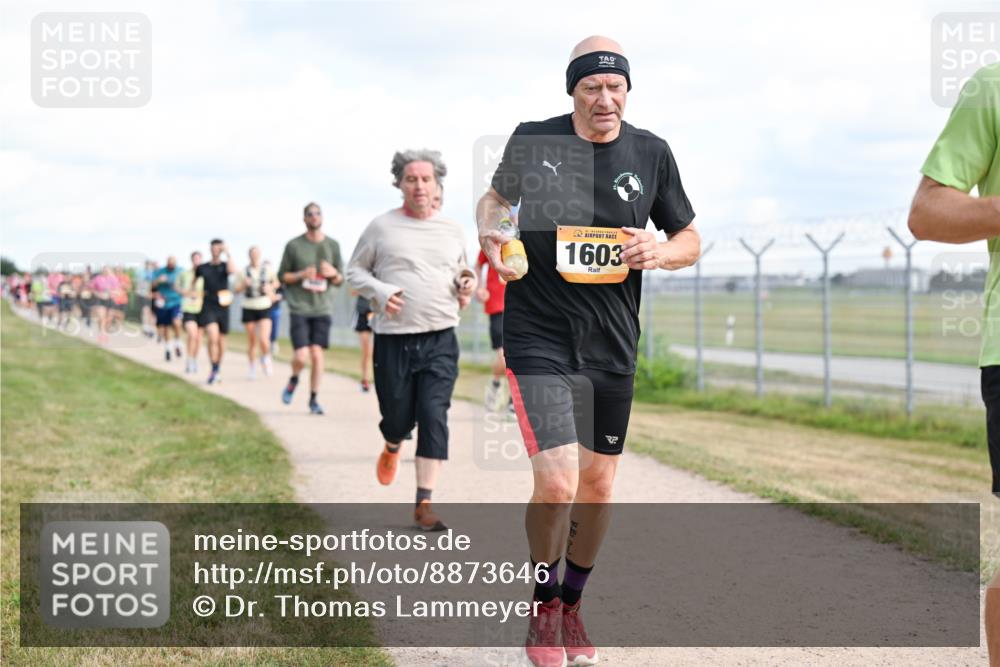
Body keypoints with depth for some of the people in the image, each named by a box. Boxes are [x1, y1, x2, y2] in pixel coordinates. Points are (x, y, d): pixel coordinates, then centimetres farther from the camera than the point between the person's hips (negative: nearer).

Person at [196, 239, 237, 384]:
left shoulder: (225, 265, 3)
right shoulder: (202, 268, 6)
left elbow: (232, 271, -21)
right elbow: (195, 280, 26)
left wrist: (228, 254, -19)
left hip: (222, 306, 1)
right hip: (208, 307, -1)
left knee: (221, 340, 10)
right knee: (213, 337, -19)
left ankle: (218, 369, 26)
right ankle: (213, 370, -13)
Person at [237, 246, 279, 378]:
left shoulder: (267, 270, 0)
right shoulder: (244, 271, 0)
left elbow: (276, 283, 16)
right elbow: (237, 289, 0)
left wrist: (270, 288, -4)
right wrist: (243, 284, -20)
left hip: (264, 308, -1)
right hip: (249, 309, 1)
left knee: (264, 340, -17)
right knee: (252, 341, 6)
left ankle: (266, 358, 14)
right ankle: (252, 367, 23)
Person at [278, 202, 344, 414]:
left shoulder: (333, 245, 9)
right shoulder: (293, 245, 2)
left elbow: (341, 280, 14)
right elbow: (282, 276, 6)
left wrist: (333, 273, -10)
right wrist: (301, 275, -12)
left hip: (322, 309, 2)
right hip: (299, 309, -2)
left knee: (317, 354, -3)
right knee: (301, 356, -11)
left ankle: (313, 399, 10)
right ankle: (293, 381, 22)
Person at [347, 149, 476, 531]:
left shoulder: (452, 230, 11)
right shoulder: (381, 227, 2)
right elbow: (355, 271, 9)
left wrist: (467, 282, 2)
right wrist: (380, 292, -10)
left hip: (440, 340, 2)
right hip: (393, 338, -1)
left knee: (434, 418, -10)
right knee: (398, 418, 5)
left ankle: (424, 504, -6)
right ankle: (392, 447, 44)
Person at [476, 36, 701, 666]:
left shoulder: (651, 153, 0)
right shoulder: (532, 141, -4)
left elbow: (690, 241, 9)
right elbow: (496, 196, 16)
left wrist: (660, 250, -13)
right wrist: (490, 231, -6)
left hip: (612, 347, 3)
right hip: (539, 337, -3)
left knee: (597, 484, 13)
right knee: (557, 483, -16)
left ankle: (571, 605, 36)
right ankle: (543, 605, 10)